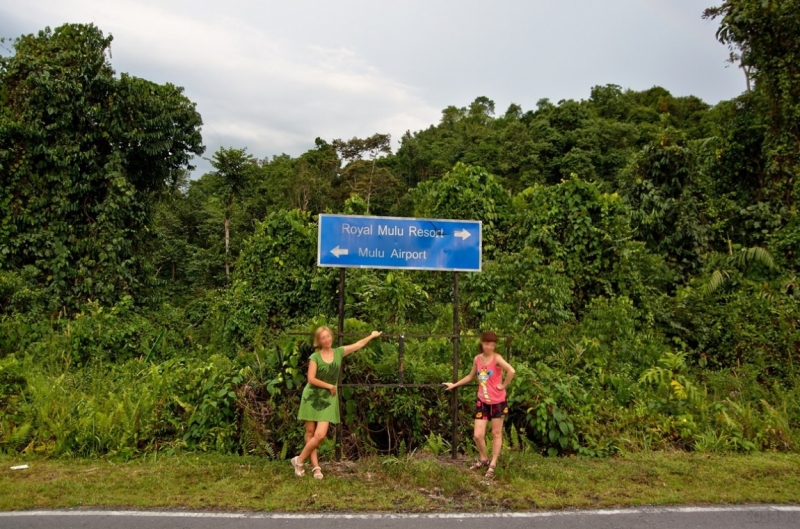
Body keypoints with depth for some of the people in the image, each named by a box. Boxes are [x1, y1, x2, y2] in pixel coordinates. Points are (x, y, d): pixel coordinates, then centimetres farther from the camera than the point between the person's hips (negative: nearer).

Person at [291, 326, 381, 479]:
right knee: (310, 433, 1)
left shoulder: (339, 352, 3)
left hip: (328, 399, 2)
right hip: (312, 397, -2)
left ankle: (299, 460, 6)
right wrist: (329, 386, -8)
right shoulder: (315, 356, -8)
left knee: (320, 435, -10)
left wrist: (372, 336, 25)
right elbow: (311, 379, -13)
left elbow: (358, 344, 15)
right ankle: (316, 466, 12)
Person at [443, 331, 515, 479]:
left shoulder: (497, 358, -15)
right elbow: (471, 377, 17)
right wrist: (454, 385, 18)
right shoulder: (477, 359, 2)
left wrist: (503, 385, -21)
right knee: (477, 435, 1)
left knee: (496, 434, 8)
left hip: (498, 401, -4)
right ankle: (483, 459, 27)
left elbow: (511, 371, -32)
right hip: (482, 402, 4)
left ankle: (492, 465, 20)